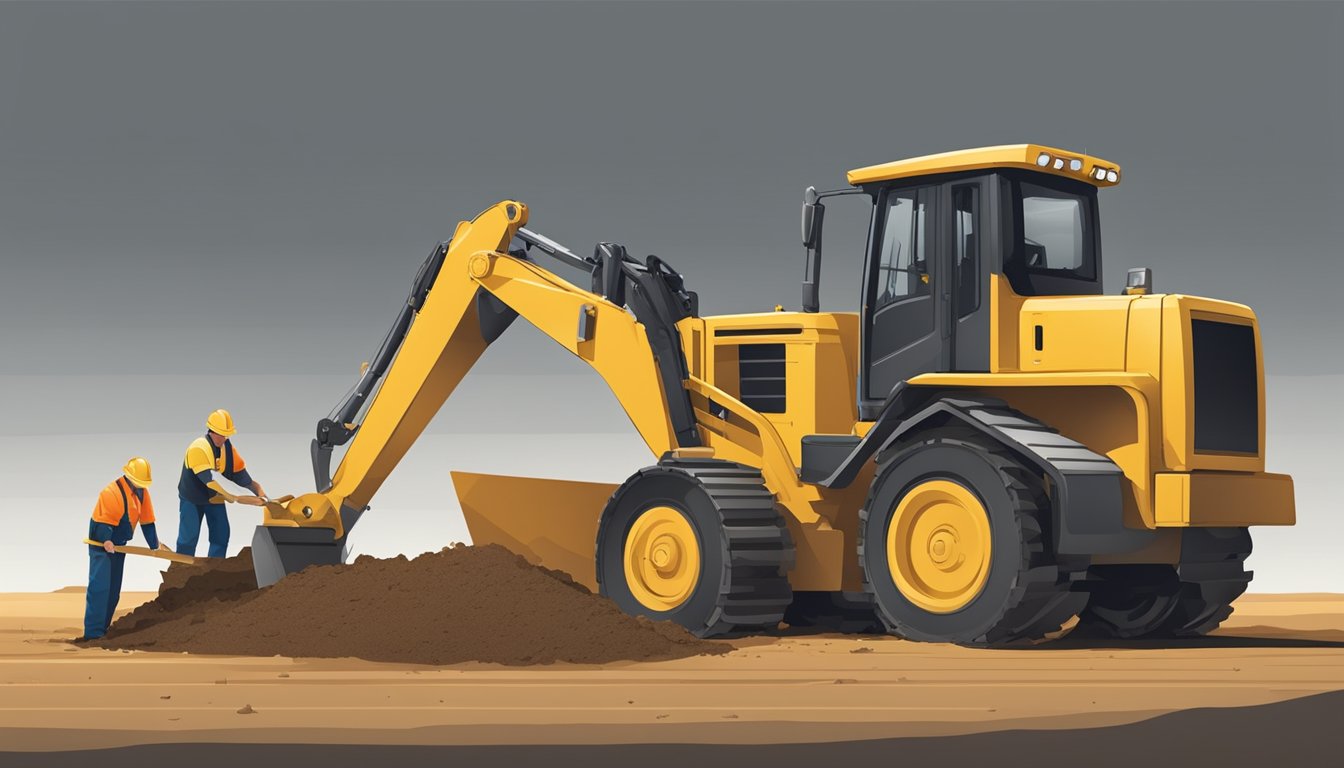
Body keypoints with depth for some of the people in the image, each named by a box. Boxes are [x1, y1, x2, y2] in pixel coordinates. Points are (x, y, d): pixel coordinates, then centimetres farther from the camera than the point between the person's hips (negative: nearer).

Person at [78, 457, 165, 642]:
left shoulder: (142, 491, 3)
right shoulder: (112, 492, -23)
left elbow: (147, 521, 8)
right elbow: (104, 521, -27)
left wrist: (155, 545, 6)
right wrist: (106, 540, -39)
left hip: (118, 544, 9)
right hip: (102, 543, -9)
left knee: (114, 590, 10)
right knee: (99, 587, -16)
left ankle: (102, 629, 16)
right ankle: (93, 633, -19)